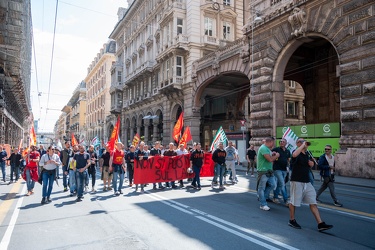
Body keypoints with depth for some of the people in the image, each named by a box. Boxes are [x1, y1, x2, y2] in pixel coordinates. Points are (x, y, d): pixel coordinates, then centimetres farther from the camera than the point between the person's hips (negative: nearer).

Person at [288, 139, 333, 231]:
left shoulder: (307, 154, 12)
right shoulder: (297, 153, -13)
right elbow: (294, 155, -38)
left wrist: (311, 163, 0)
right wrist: (303, 145, -28)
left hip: (307, 182, 8)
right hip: (297, 181, -8)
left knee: (313, 203, 6)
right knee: (293, 202, 5)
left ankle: (320, 224, 9)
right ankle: (292, 220, 21)